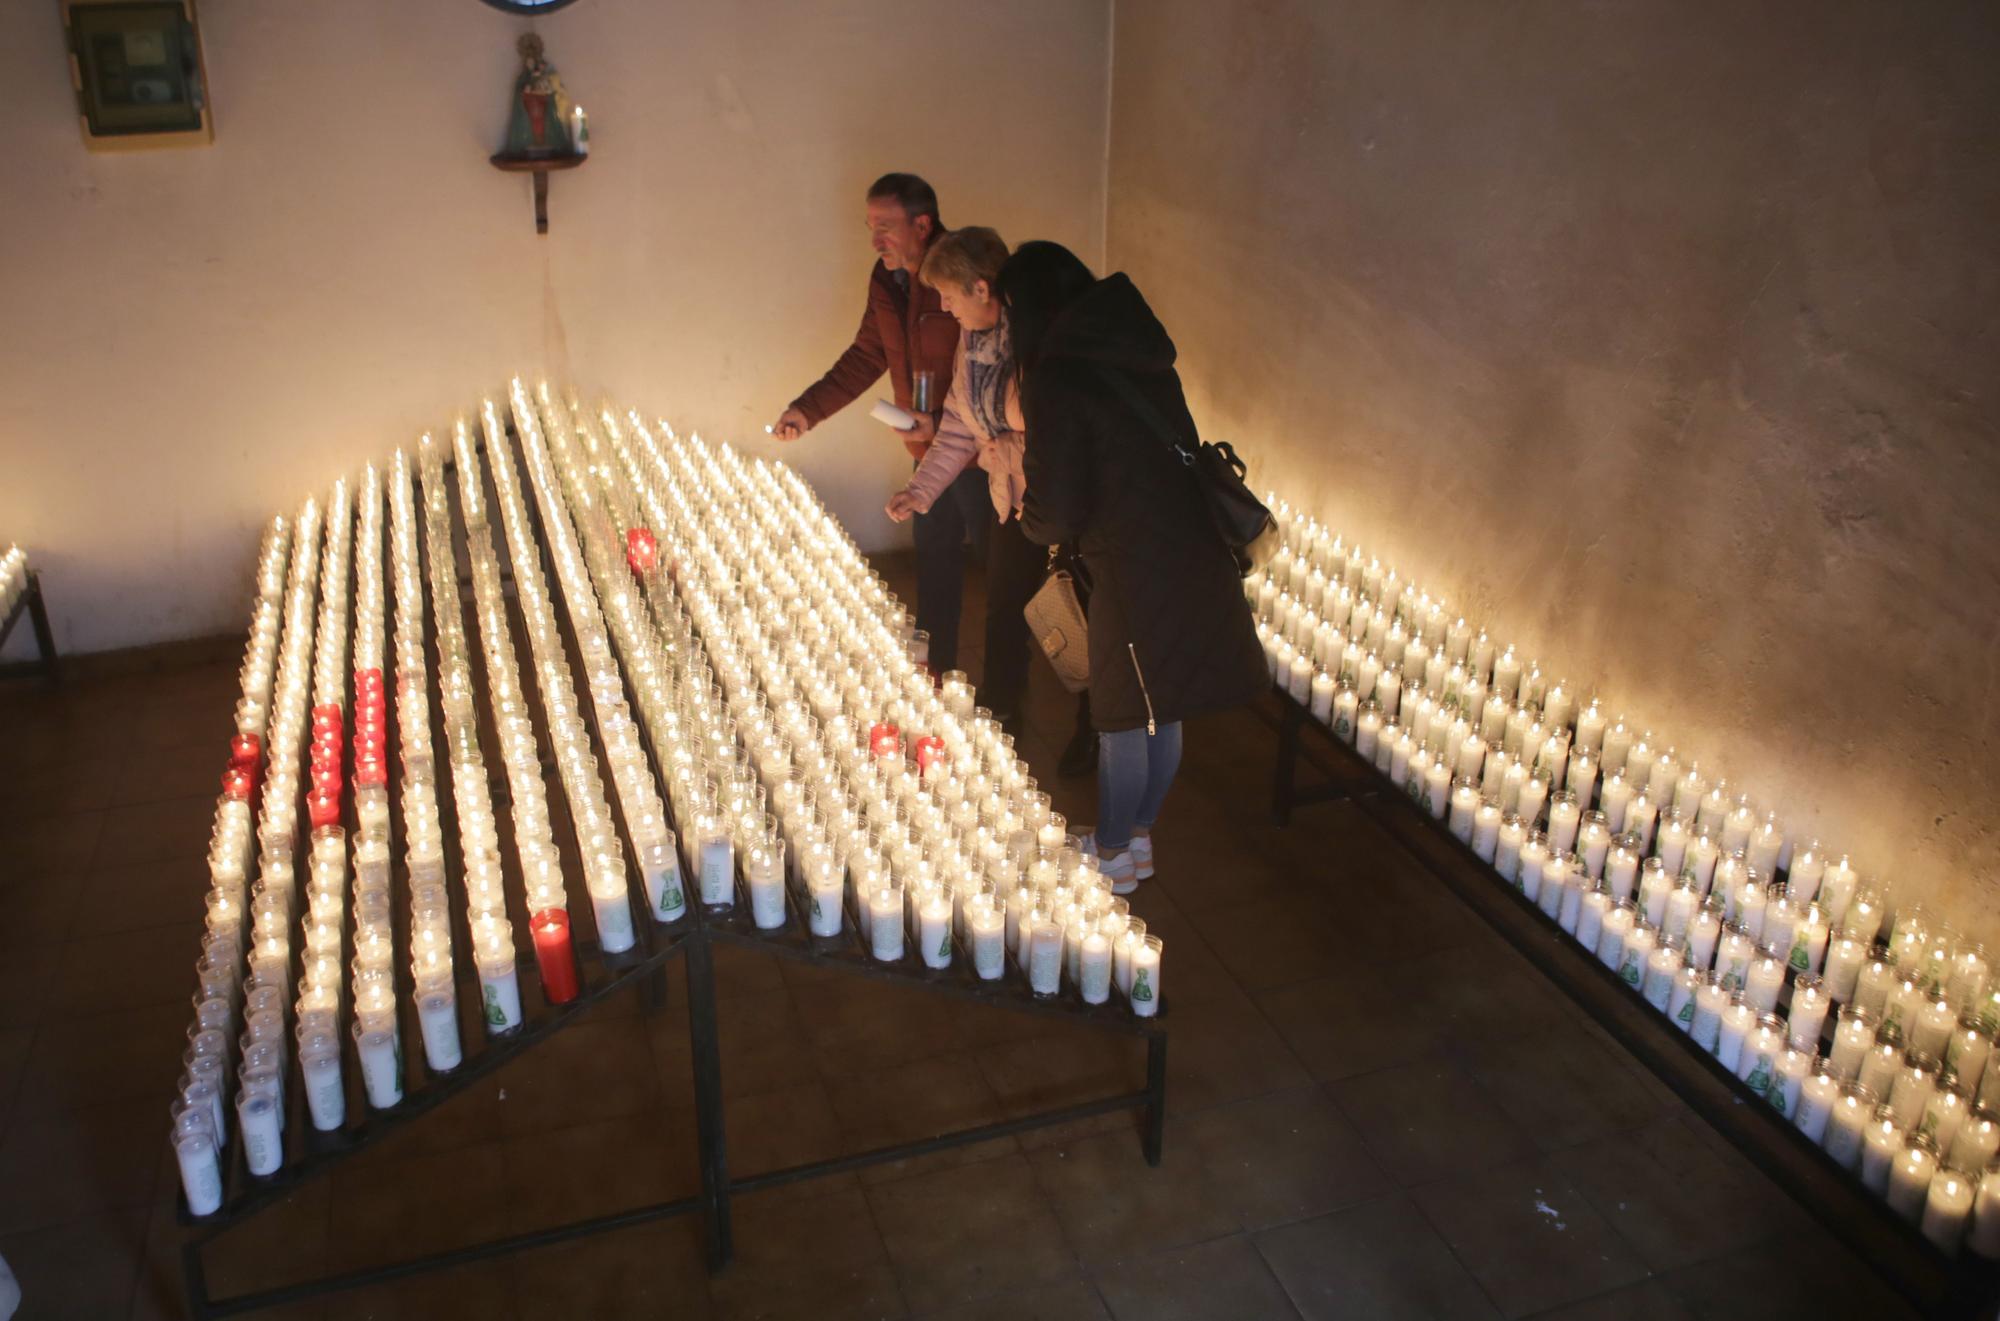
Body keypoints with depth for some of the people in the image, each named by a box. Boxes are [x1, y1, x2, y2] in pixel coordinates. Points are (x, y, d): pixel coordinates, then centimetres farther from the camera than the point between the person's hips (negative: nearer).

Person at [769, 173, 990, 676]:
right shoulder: (887, 278, 4)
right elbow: (866, 356, 13)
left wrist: (944, 423, -30)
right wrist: (808, 408, 5)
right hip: (931, 448, 8)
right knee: (934, 559, 18)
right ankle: (937, 670, 33)